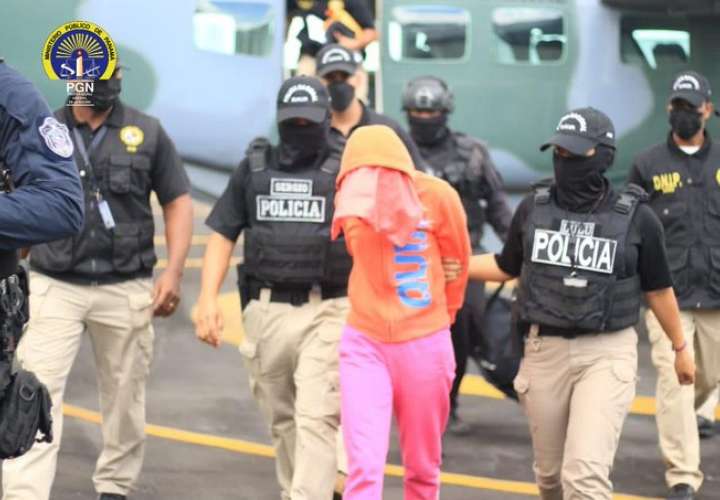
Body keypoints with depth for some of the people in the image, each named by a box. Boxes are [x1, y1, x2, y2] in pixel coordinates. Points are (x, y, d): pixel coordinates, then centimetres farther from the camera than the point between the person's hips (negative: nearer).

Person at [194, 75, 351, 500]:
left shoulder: (345, 172, 3)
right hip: (266, 311, 3)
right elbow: (223, 234, 10)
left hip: (327, 313, -3)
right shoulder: (253, 168, 11)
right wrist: (209, 298, -2)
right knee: (282, 419, 11)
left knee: (316, 418, -14)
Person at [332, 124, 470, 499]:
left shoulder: (437, 196, -12)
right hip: (364, 345, 0)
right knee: (363, 467, -11)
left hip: (424, 345, 0)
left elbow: (457, 264, 4)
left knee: (423, 466, 13)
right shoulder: (349, 201, -6)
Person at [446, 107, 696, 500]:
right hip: (545, 349, 4)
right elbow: (507, 267, 15)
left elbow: (658, 289, 6)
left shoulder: (635, 218, -6)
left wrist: (681, 348, 15)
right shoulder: (533, 208, 2)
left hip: (607, 353, -4)